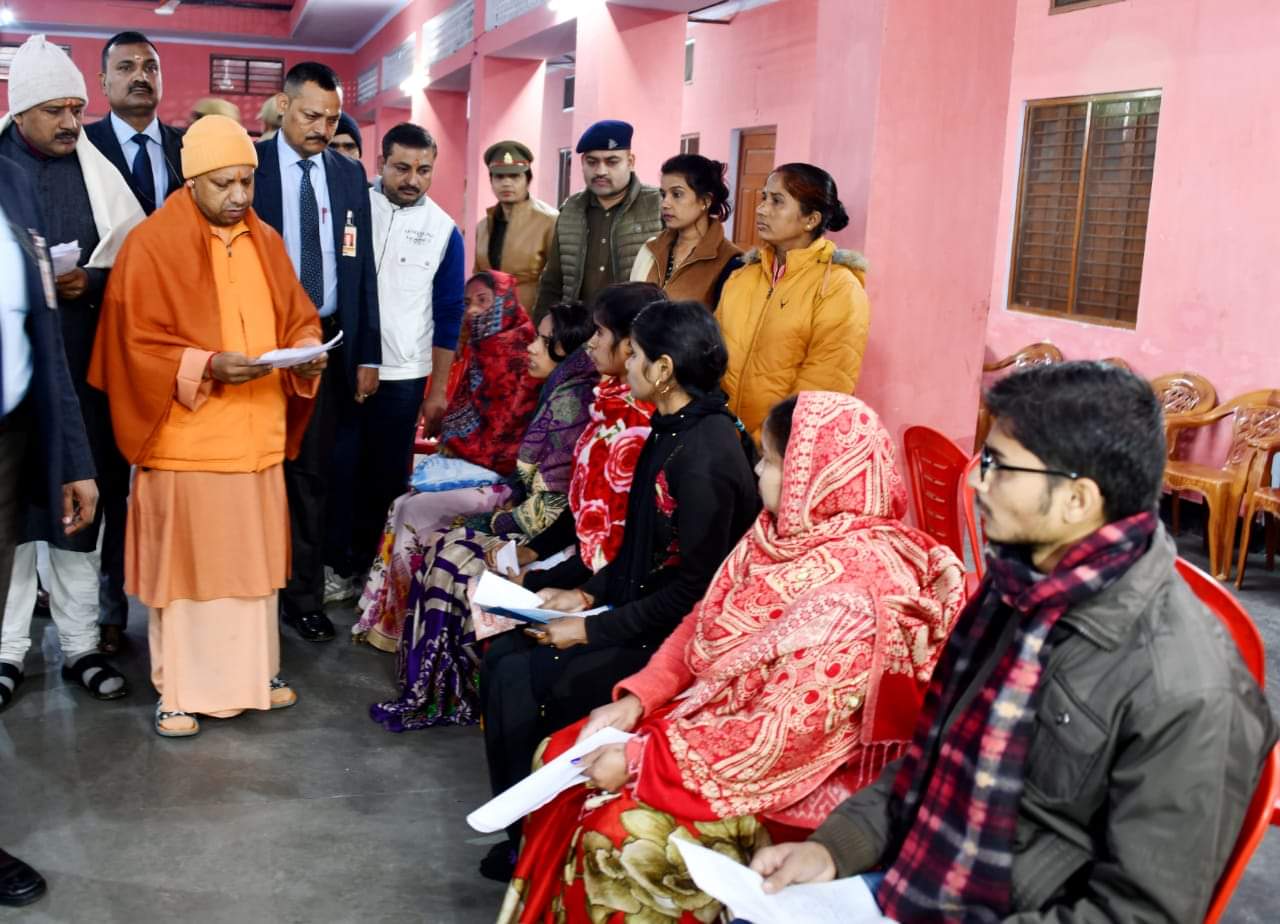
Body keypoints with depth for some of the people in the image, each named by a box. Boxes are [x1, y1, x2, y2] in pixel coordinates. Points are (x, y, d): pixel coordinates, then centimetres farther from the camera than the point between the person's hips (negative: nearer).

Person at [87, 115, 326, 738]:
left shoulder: (265, 242, 9)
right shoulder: (152, 245, -8)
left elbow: (297, 318, 14)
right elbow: (137, 346, -10)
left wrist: (307, 355, -7)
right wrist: (206, 366, -23)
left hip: (257, 436, 5)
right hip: (187, 442, -5)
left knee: (253, 557, 13)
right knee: (184, 560, 3)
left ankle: (255, 670, 28)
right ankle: (179, 689, 16)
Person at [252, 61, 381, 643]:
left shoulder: (349, 174, 8)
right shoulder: (250, 166, -3)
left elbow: (362, 267, 8)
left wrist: (368, 354, 6)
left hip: (329, 344, 3)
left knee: (312, 473, 10)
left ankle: (304, 596, 20)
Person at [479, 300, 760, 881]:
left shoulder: (705, 457, -24)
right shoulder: (673, 431, 6)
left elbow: (691, 590, -23)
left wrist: (590, 630, -17)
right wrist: (587, 595, 7)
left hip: (675, 639, -9)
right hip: (643, 612, 9)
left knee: (522, 679, -14)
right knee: (505, 654, 2)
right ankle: (520, 825, 14)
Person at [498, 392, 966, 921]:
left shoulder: (849, 594, -27)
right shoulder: (786, 532, -1)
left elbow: (785, 735, -27)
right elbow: (701, 626, 8)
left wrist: (644, 759, -23)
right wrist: (635, 699, -6)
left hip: (795, 781, -8)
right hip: (715, 715, 9)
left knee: (617, 830, -23)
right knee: (562, 756, 1)